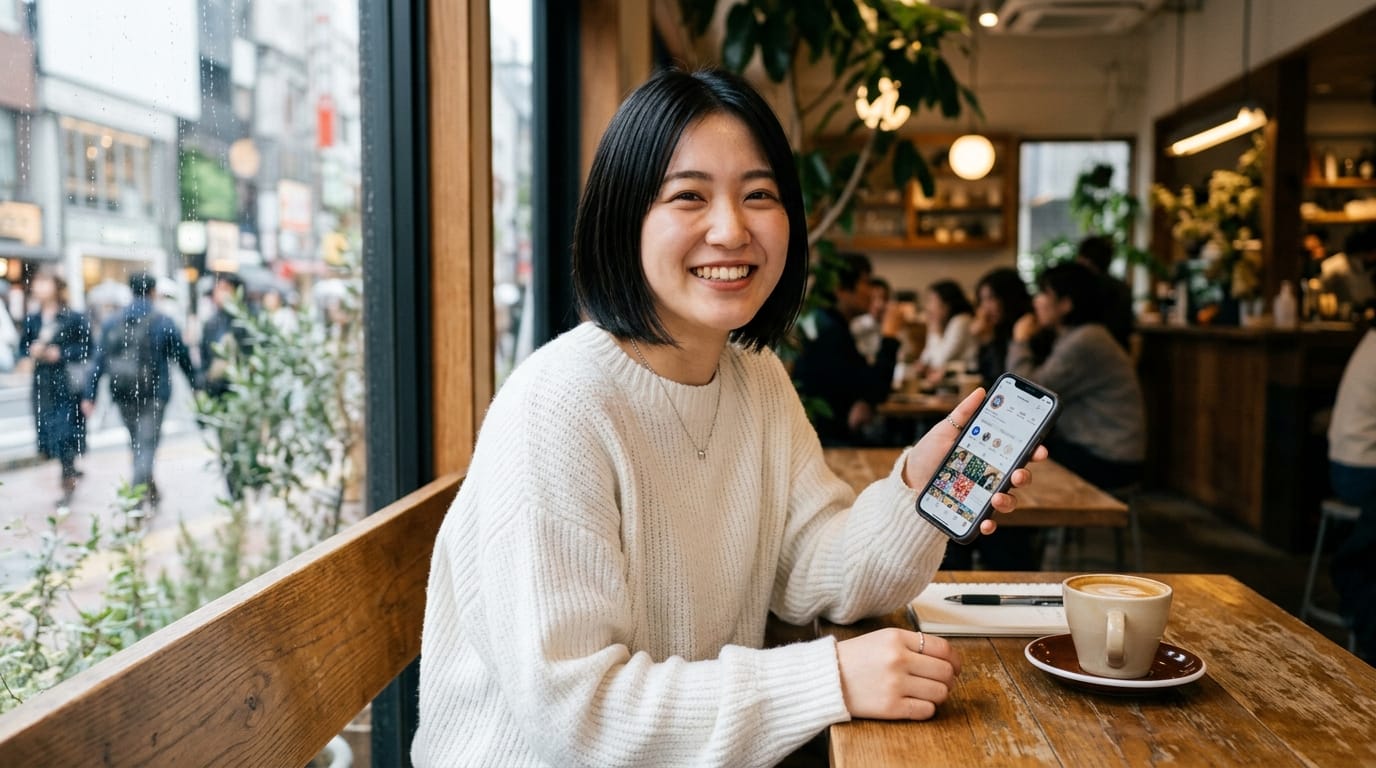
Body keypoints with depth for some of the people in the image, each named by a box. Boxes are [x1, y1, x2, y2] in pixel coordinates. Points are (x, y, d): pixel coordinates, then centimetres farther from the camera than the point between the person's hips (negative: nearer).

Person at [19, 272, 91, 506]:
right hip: (42, 383, 5)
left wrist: (61, 353, -16)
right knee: (47, 433, 6)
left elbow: (87, 348, -6)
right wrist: (32, 351, -6)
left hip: (67, 384, -5)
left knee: (63, 434, -6)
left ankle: (68, 485, 5)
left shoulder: (74, 318, -5)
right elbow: (23, 347, 15)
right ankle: (72, 471, 29)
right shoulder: (31, 319, 9)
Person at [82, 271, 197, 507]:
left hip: (123, 395, 4)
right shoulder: (163, 323, -4)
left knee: (137, 442, 18)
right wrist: (196, 387, 11)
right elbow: (182, 357, 1)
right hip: (153, 393, -4)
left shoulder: (111, 323, 6)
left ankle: (150, 490, 30)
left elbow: (98, 361, 2)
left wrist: (89, 395, 2)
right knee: (147, 443, -4)